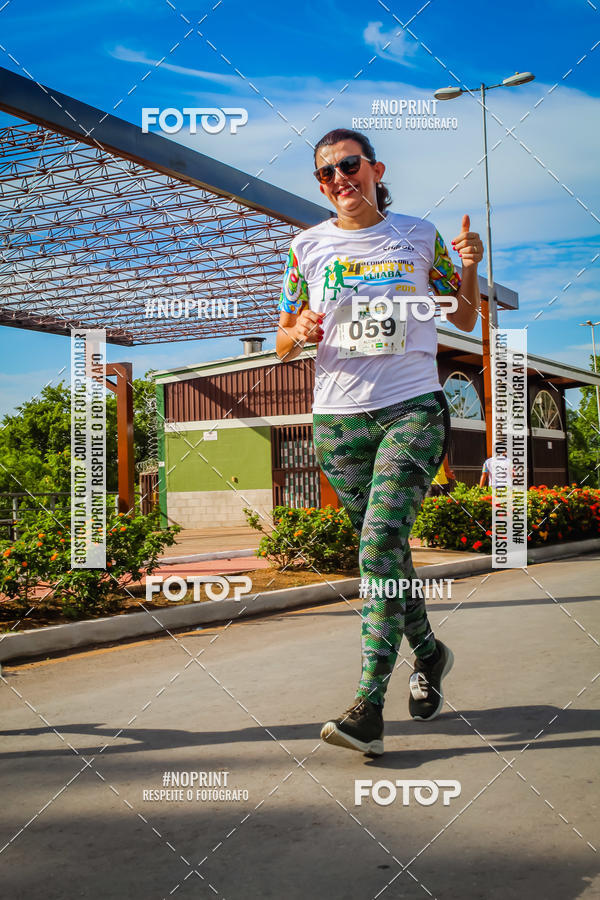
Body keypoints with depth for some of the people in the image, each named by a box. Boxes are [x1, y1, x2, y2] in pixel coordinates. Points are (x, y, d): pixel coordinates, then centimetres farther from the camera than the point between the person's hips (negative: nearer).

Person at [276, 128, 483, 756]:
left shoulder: (418, 235, 7)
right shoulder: (308, 246, 9)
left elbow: (465, 320, 14)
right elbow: (282, 344, 13)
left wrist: (469, 268, -5)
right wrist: (300, 333, -10)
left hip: (412, 409, -3)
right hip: (338, 419, 3)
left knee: (380, 541, -19)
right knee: (383, 548, 9)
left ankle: (368, 707, -19)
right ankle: (428, 652, 33)